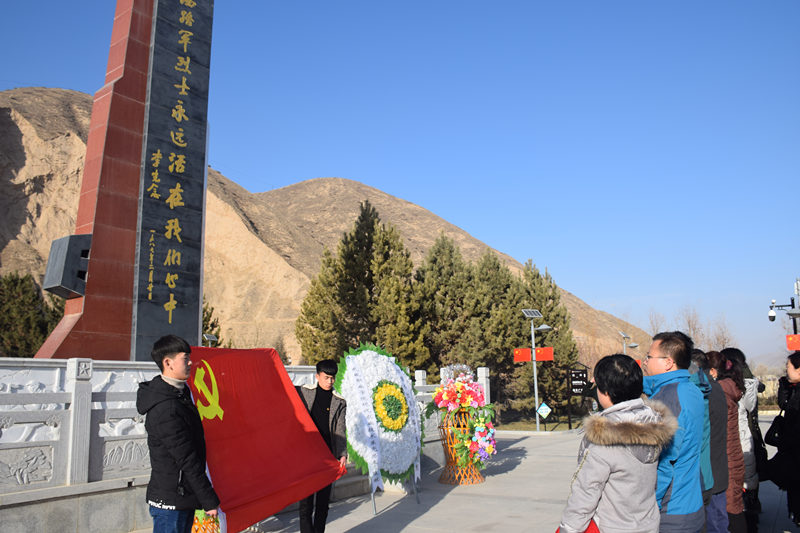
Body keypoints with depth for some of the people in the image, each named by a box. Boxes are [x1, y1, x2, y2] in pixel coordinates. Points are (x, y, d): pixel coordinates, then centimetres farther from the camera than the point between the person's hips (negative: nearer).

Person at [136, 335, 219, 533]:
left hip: (182, 498, 9)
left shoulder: (179, 392, 8)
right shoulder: (166, 409, -24)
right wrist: (209, 500, -18)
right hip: (170, 501, -9)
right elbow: (187, 461, -22)